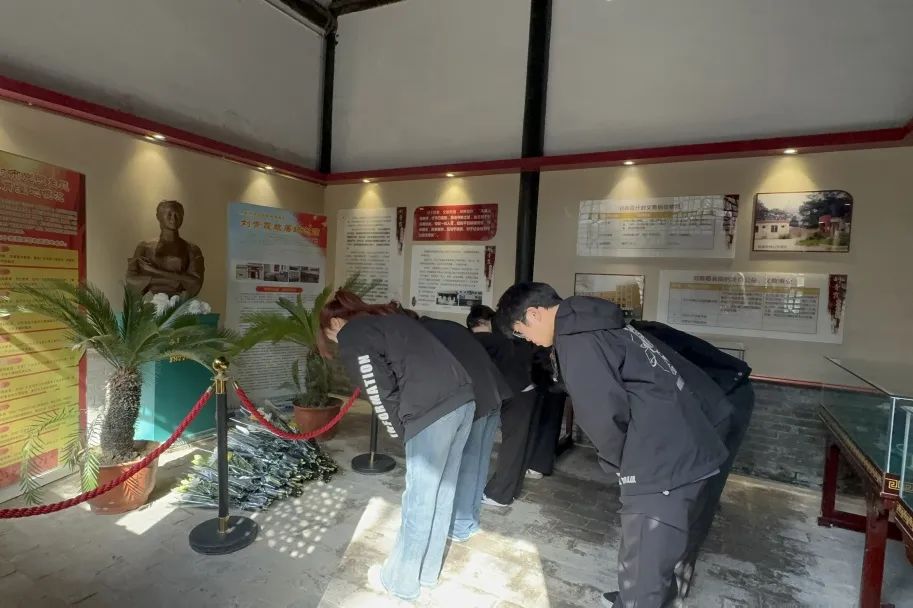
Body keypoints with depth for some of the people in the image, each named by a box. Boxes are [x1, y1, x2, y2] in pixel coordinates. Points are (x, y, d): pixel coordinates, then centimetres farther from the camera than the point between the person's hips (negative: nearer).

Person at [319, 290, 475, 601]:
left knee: (419, 500, 9)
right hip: (464, 398, 9)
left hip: (434, 411, -9)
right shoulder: (388, 317, 26)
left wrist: (400, 431, 9)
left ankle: (400, 581, 29)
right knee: (443, 491, 20)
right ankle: (428, 570, 37)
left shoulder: (351, 335, 3)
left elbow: (379, 391, -6)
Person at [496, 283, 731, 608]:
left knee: (641, 575, 4)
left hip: (662, 465, -10)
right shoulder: (597, 323, 15)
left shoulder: (576, 339, -15)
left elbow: (604, 415, -22)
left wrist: (620, 463, -3)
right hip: (689, 451, 10)